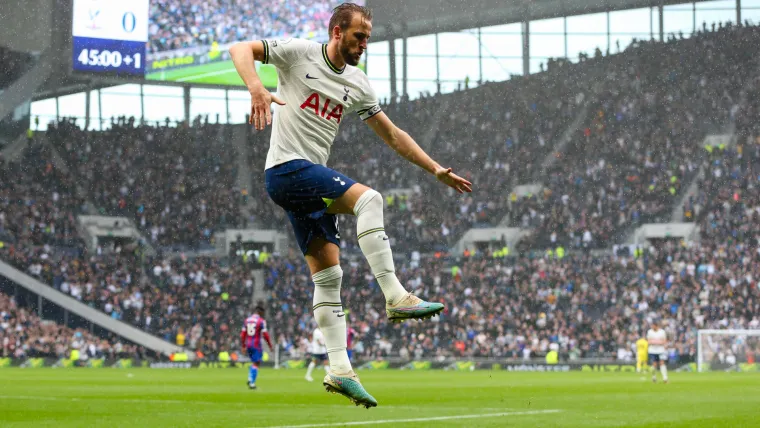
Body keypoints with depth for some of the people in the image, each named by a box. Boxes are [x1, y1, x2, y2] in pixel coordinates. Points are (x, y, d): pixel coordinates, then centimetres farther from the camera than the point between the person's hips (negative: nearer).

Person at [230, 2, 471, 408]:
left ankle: (339, 370, 1)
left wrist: (437, 170, 15)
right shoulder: (299, 53, -4)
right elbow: (240, 49, -10)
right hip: (287, 167, -7)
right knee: (368, 198, -26)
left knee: (329, 275, 2)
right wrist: (256, 87, -29)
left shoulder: (357, 84, 14)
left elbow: (392, 135, 20)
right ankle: (395, 296, -30)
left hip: (313, 180, 8)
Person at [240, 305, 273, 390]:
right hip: (256, 345, -6)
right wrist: (270, 345, -1)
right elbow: (265, 335, -12)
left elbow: (243, 334, 10)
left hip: (248, 345, 6)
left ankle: (250, 379, 6)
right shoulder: (261, 321, -10)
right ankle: (252, 383, -5)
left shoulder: (247, 320, 9)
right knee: (256, 364, 0)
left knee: (254, 362, 22)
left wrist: (243, 346, 16)